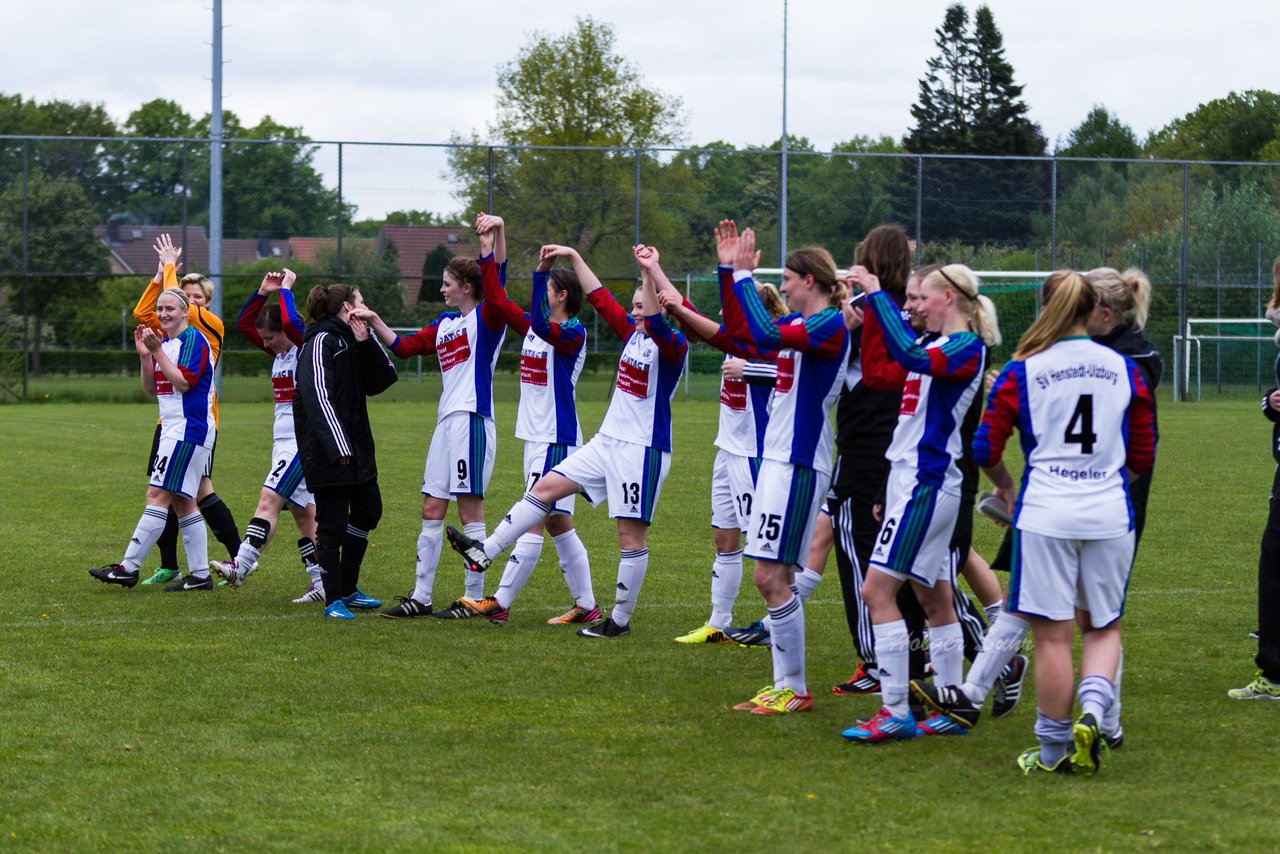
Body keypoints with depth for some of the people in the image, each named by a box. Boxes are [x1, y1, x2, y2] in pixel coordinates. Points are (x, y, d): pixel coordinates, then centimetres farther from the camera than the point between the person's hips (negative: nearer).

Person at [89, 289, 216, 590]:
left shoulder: (194, 340, -10)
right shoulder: (164, 342, 17)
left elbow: (183, 382, -19)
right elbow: (151, 390, 16)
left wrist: (157, 350, -19)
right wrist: (144, 356, 3)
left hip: (188, 431, -10)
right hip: (172, 429, 10)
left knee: (158, 495, -12)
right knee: (182, 503, 8)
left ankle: (128, 568, -14)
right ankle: (200, 574, 9)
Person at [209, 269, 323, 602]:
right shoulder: (279, 352, 13)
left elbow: (292, 322, -30)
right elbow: (243, 323, 18)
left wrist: (285, 289, -15)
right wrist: (264, 292, 7)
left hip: (302, 442, -9)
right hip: (283, 442, 9)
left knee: (269, 500, -18)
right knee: (302, 512, 7)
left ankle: (241, 567, -26)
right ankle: (322, 584, 7)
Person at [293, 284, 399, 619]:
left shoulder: (349, 342, 16)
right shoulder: (321, 342, -13)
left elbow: (382, 380, 9)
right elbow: (318, 397, -23)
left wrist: (366, 342, -2)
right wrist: (338, 446, -29)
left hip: (356, 447, 10)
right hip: (327, 451, -10)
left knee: (368, 510, 17)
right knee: (332, 524, -4)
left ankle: (347, 588, 29)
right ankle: (334, 600, 4)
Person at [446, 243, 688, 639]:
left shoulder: (671, 347, -13)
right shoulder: (632, 333, 9)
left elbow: (655, 322, -34)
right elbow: (601, 298, 16)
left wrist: (649, 274, -45)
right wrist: (574, 257, 15)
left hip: (643, 450, -8)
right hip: (607, 442, 8)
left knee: (632, 534, -2)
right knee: (546, 487, 4)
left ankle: (620, 619, 5)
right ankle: (486, 551, 7)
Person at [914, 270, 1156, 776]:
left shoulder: (1022, 372, -2)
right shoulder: (1125, 369, 5)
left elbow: (985, 450, 0)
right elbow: (1143, 457, 11)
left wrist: (1006, 486, 20)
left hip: (1045, 514, -2)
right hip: (1109, 516, 2)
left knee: (1052, 634, 3)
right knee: (1104, 626, 16)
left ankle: (1053, 750, 10)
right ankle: (1092, 710, -9)